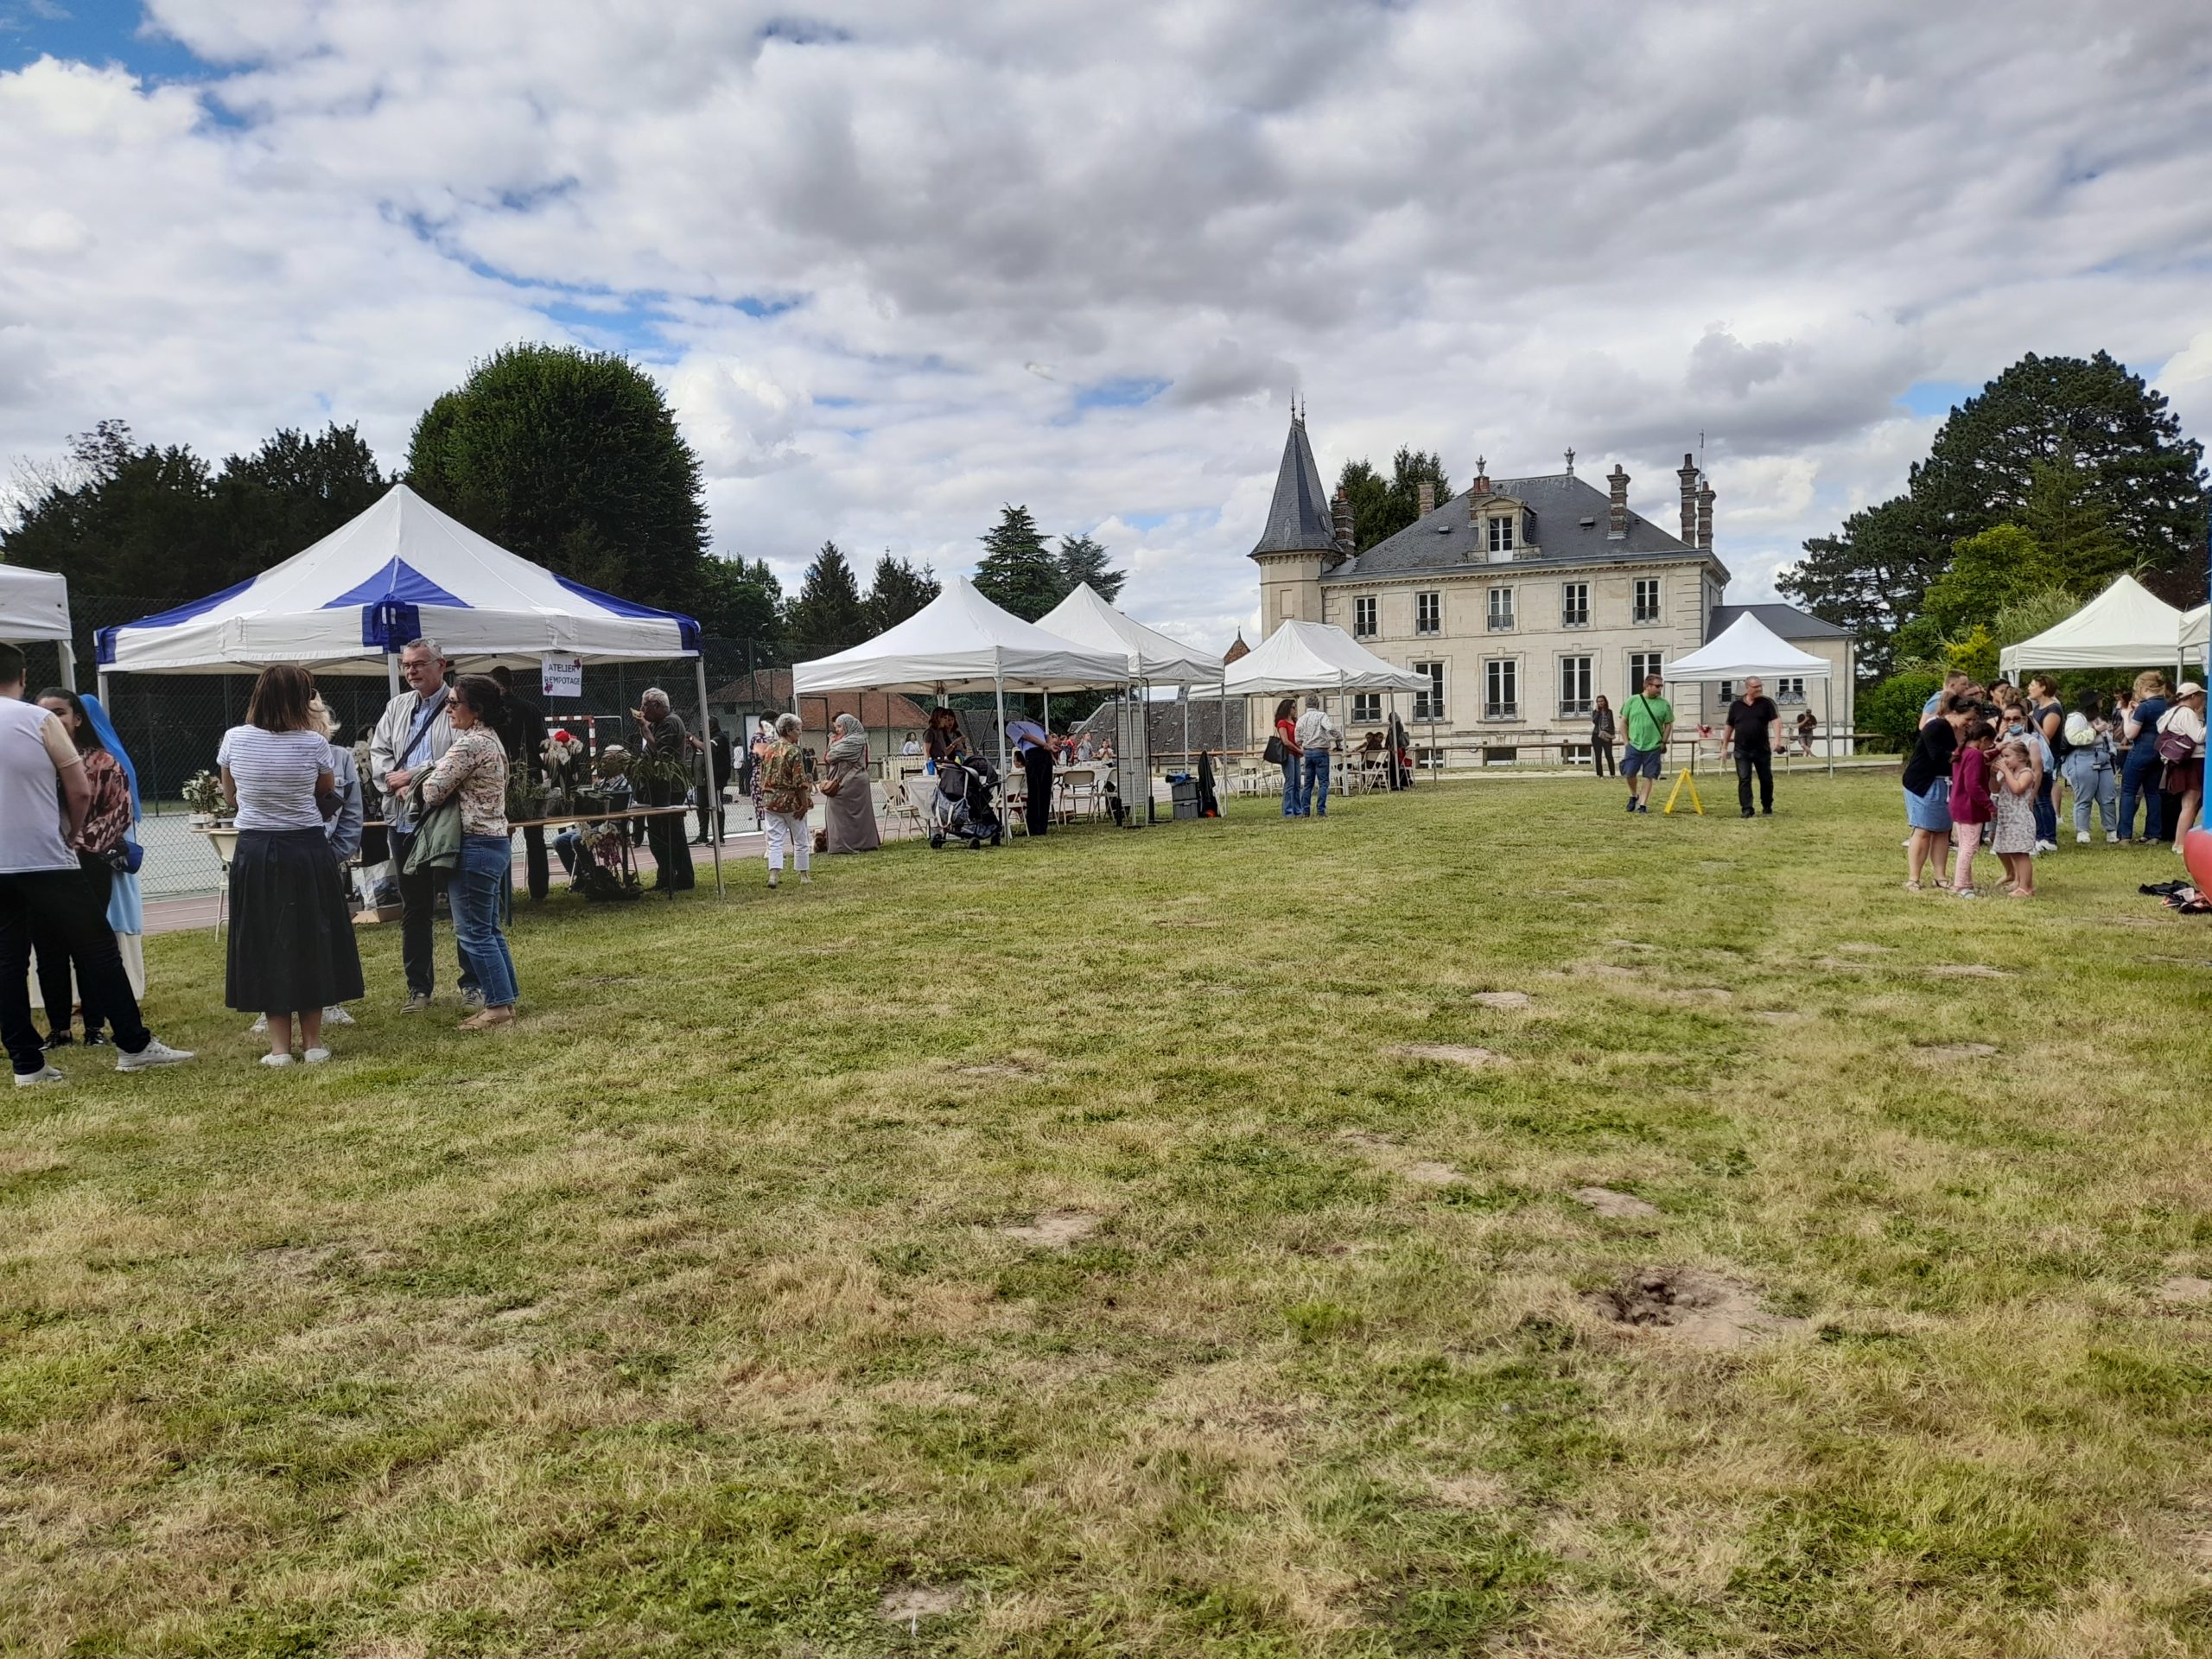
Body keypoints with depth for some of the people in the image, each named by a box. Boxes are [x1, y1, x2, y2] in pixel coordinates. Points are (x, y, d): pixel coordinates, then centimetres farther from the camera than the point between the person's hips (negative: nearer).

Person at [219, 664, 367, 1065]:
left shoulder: (234, 740, -4)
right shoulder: (314, 742, -10)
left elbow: (231, 797, 11)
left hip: (255, 850, 1)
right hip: (307, 849, -1)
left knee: (265, 943, 9)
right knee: (311, 939, 10)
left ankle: (279, 1045, 10)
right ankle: (312, 1040, 15)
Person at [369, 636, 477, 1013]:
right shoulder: (397, 707, 14)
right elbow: (377, 752, 10)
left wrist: (412, 775, -16)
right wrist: (396, 783, -8)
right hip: (404, 822, 6)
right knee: (414, 907, 12)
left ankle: (472, 983, 15)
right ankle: (418, 986, 21)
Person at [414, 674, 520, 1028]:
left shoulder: (469, 744, -17)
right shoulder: (492, 740, 14)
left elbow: (433, 790, -16)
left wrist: (412, 784, 6)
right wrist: (414, 781, 8)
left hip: (475, 846, -10)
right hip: (497, 840, 10)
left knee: (473, 931, -3)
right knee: (489, 929, 15)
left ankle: (499, 1005, 1)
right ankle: (504, 999, 19)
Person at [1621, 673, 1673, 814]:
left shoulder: (1664, 704, 0)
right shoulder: (1633, 701, 0)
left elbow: (1668, 725, 7)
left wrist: (1663, 742, -1)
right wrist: (1627, 741, 2)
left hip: (1653, 747, 0)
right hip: (1634, 745, 0)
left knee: (1648, 776, 1)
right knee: (1629, 773, -1)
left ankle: (1643, 804, 8)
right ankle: (1633, 795, 25)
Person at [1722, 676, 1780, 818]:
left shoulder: (1766, 703, -2)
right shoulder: (1736, 705, 4)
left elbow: (1776, 720, -14)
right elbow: (1730, 727, 11)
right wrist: (1724, 747, 11)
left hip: (1762, 750, 0)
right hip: (1742, 750, 0)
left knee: (1766, 780, 9)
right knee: (1744, 780, -4)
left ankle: (1767, 807, 26)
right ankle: (1747, 810, -2)